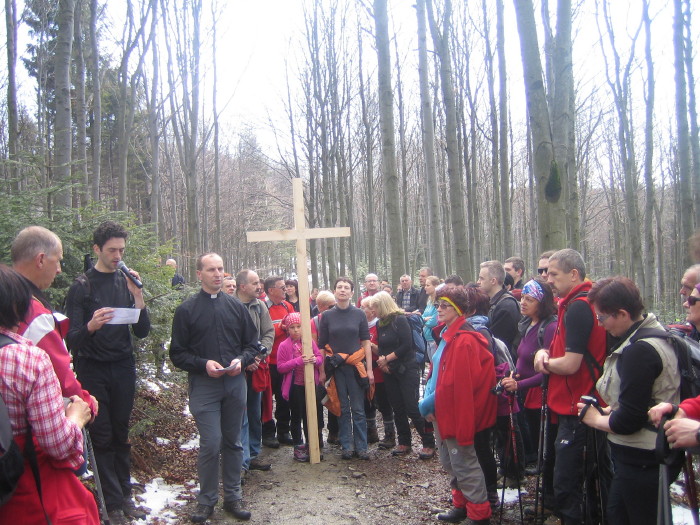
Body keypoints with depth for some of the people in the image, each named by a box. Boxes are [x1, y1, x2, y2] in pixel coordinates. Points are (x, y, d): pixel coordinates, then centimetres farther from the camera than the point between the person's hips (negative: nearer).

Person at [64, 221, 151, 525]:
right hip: (93, 370, -3)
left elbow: (142, 332, 1)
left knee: (121, 434, 8)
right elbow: (72, 339, -11)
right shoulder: (82, 285, -5)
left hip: (123, 367, 3)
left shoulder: (127, 282, 5)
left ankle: (125, 494, 16)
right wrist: (91, 326, -32)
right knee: (102, 436, 1)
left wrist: (137, 296, -12)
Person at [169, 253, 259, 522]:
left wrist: (241, 360, -9)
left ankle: (233, 497, 25)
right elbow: (178, 354, -1)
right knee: (211, 444, -5)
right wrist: (203, 364, -16)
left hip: (235, 382, 3)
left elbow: (252, 343, 10)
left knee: (233, 442, 11)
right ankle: (206, 500, 14)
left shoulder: (236, 306, 7)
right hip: (203, 384, -3)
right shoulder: (186, 309, 0)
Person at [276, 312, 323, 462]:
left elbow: (320, 357, 9)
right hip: (295, 386, -3)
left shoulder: (310, 342, 3)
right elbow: (280, 367, -11)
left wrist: (315, 360, -14)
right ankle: (298, 447, 19)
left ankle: (310, 445, 26)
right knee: (296, 416, 8)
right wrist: (298, 361, -22)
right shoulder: (284, 345, -7)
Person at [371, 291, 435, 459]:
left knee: (413, 408, -8)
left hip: (407, 370, -7)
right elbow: (381, 348, 11)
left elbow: (406, 345, -18)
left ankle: (429, 443, 3)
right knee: (397, 408, 10)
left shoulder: (400, 320, -12)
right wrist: (382, 361, -9)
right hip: (389, 372, 7)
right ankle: (404, 443, 21)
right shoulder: (380, 324, 9)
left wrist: (387, 358, -12)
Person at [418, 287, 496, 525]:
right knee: (450, 463, 21)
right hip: (442, 411, 10)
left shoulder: (463, 340, -22)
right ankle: (461, 506, 36)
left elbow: (455, 382, -24)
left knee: (463, 465, 2)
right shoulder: (445, 335, 9)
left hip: (455, 412, -10)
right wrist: (429, 401, 6)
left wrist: (427, 404, -18)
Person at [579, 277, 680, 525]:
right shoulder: (656, 333, 6)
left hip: (641, 462, -10)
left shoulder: (639, 351, -26)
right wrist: (610, 409, 5)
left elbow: (627, 422, -24)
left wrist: (597, 419, -6)